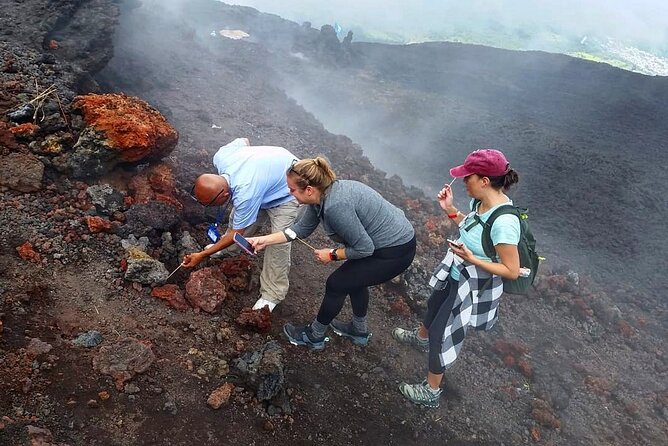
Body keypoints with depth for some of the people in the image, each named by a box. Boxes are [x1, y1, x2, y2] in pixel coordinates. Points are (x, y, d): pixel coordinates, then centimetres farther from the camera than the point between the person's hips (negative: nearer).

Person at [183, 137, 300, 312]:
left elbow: (237, 234, -24)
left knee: (279, 241, -14)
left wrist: (203, 255, -15)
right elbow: (243, 140, 0)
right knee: (237, 216, 13)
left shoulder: (246, 194, -40)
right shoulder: (220, 156, -23)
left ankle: (272, 294, -1)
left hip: (287, 190, -8)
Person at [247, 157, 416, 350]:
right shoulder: (322, 195, -1)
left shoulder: (335, 206, -30)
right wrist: (265, 240, 7)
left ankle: (314, 336, 26)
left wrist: (332, 254, -9)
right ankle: (360, 330, 47)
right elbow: (302, 228, 11)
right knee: (353, 277, 26)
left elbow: (364, 248, -23)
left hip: (395, 252, -9)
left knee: (337, 284, 4)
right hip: (396, 238, 9)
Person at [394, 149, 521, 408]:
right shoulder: (480, 201, -11)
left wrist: (472, 259, -32)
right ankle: (421, 338, 66)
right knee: (434, 307, 32)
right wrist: (450, 210, -4)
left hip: (474, 288, -8)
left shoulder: (504, 222, -35)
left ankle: (431, 392, 30)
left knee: (441, 333, 6)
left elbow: (512, 271, -27)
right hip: (455, 274, 9)